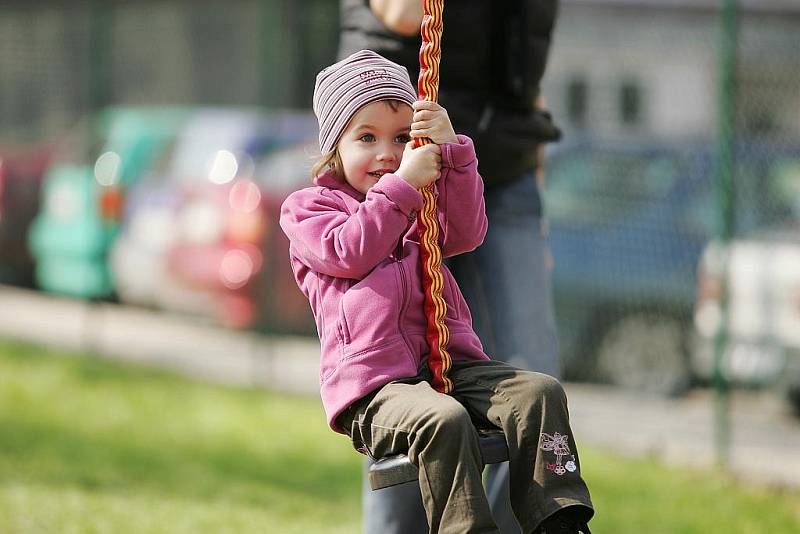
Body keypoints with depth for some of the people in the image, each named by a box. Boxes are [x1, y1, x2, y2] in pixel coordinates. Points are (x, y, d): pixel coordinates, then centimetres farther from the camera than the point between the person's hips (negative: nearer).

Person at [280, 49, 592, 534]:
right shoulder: (308, 208, 13)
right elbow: (351, 252, -8)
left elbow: (467, 233, 6)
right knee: (442, 419, -36)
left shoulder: (420, 202, 27)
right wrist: (401, 185, -9)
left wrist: (451, 151, -6)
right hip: (374, 383, -5)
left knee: (539, 393, -18)